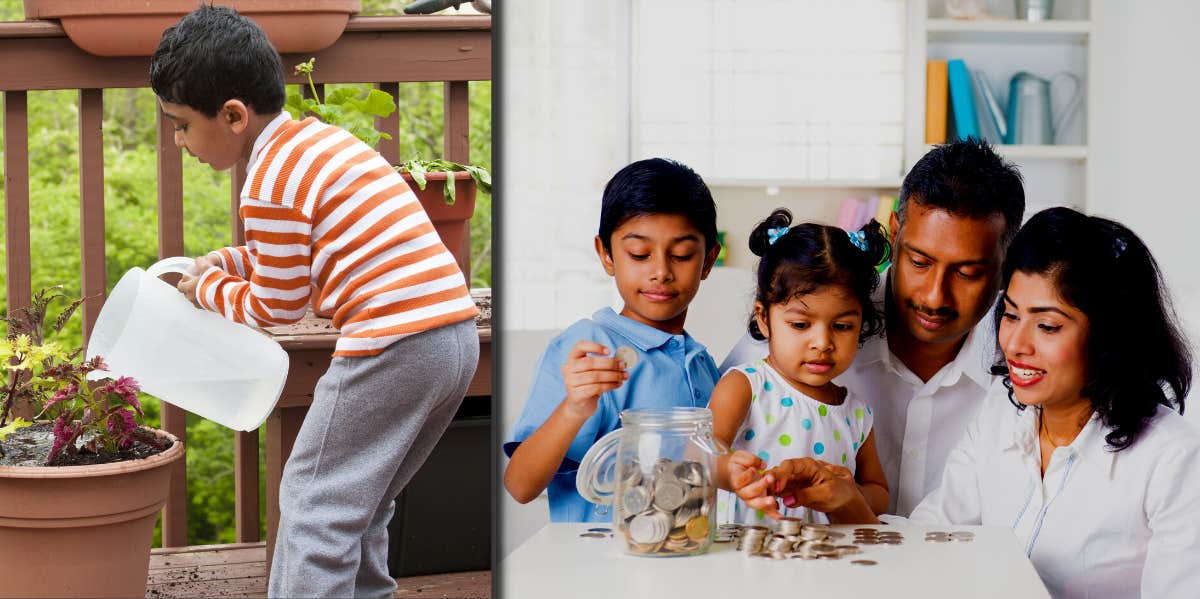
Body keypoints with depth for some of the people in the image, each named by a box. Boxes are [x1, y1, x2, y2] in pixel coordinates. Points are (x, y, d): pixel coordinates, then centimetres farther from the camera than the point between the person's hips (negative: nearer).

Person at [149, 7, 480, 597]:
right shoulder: (322, 139, 18)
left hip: (390, 344, -9)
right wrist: (226, 262, 22)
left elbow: (277, 306, -2)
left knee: (314, 501, -2)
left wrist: (208, 290, 14)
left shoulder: (269, 185, -10)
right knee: (361, 502, 21)